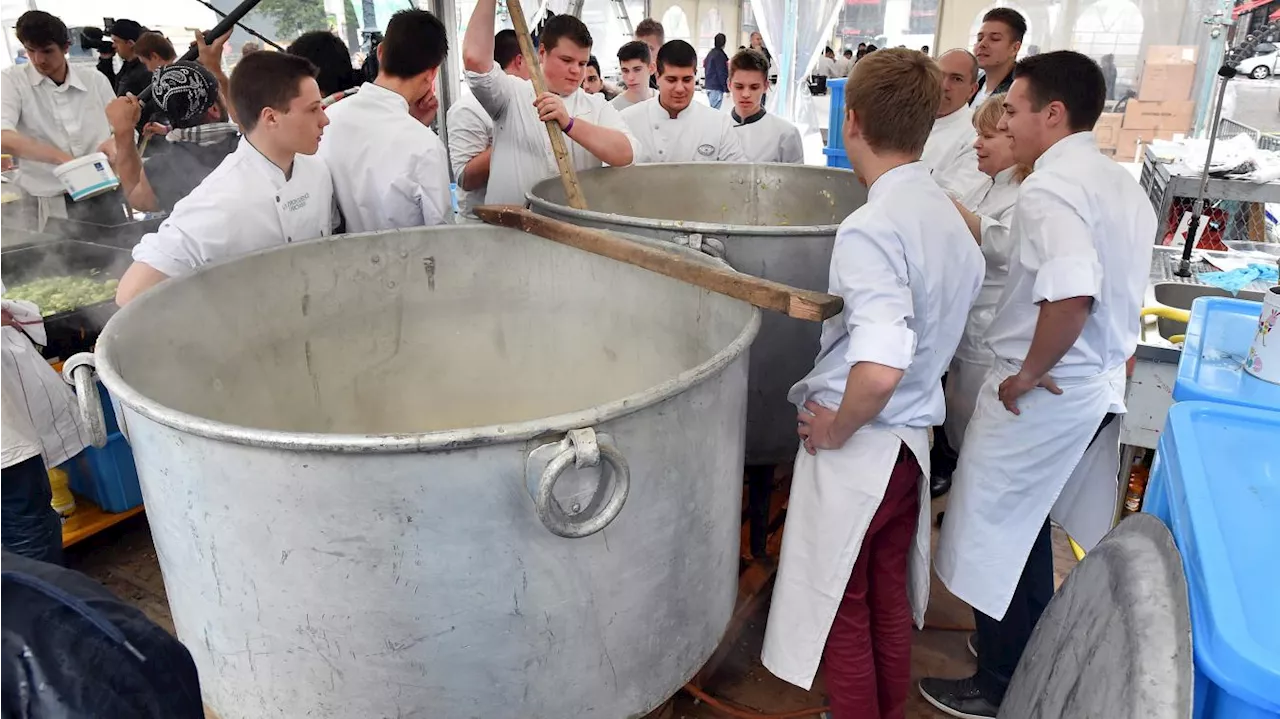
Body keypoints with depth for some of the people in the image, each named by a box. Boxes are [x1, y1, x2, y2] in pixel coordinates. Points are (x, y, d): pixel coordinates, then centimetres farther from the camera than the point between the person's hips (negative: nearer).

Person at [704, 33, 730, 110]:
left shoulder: (710, 53, 14)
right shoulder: (719, 55, -13)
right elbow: (722, 73, -16)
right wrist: (726, 89, -13)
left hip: (708, 86, 9)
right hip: (716, 87, -9)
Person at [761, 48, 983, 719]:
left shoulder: (872, 228, -24)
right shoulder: (948, 214, 3)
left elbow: (878, 370, -36)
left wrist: (836, 428, -18)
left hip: (857, 450, -8)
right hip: (914, 437, 8)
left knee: (840, 608, 12)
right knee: (889, 597, 24)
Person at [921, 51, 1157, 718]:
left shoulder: (1049, 188, -21)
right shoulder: (1122, 183, 9)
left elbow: (1071, 295, -36)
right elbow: (1115, 289, 16)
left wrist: (1027, 374, -23)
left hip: (1042, 394, -9)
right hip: (1099, 384, 9)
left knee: (997, 538, 8)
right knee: (1028, 528, 24)